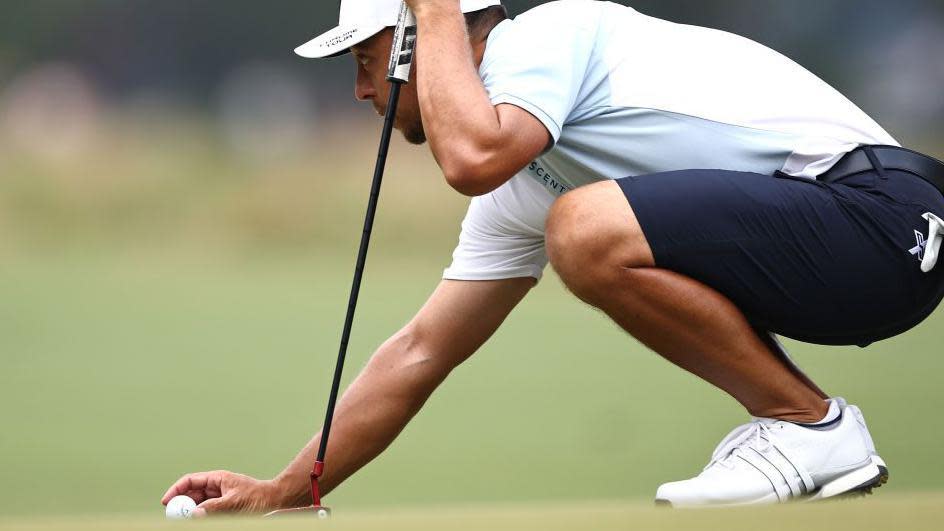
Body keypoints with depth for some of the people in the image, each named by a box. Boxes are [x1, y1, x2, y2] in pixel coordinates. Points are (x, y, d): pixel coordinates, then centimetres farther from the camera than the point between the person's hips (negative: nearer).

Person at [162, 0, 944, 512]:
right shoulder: (519, 191, 19)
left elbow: (471, 158, -28)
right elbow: (420, 354, 24)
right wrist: (283, 493, 26)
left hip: (881, 211, -10)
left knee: (588, 227, -26)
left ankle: (814, 428, -11)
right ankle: (788, 422, 13)